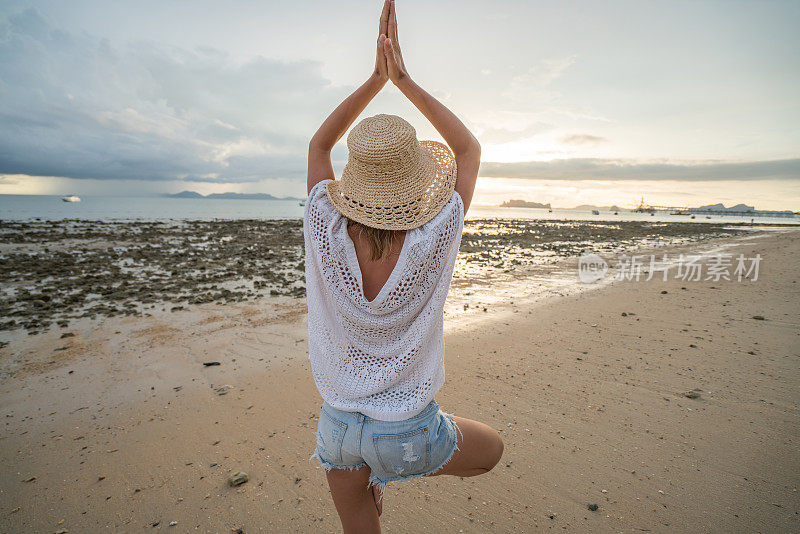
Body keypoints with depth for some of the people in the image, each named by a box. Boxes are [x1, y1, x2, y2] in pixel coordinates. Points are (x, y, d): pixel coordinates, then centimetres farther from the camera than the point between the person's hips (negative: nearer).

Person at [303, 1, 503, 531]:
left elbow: (319, 143, -2)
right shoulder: (433, 242, -25)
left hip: (338, 424, 3)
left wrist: (377, 77, -6)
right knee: (493, 449, 28)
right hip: (409, 431, -2)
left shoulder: (325, 236, -21)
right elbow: (470, 149, -8)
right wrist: (404, 79, -7)